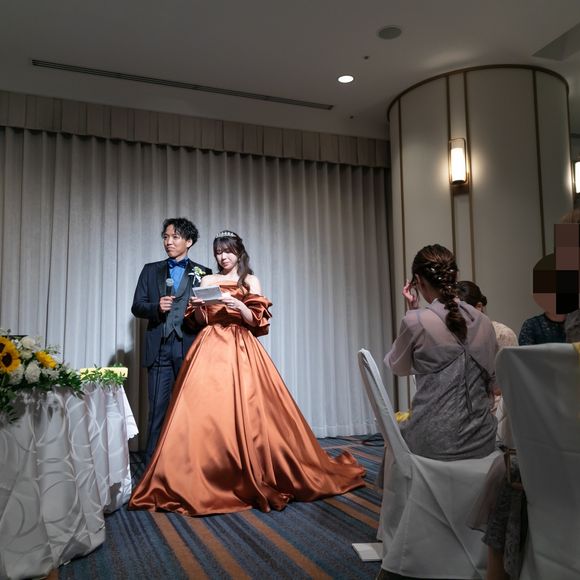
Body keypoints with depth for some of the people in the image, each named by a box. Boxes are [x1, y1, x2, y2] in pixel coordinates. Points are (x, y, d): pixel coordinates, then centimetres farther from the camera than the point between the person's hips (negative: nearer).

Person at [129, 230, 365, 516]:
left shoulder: (250, 281, 10)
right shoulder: (207, 281, 16)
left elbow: (256, 320, 2)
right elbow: (199, 320, 13)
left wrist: (238, 304, -15)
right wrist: (198, 305, -8)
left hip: (241, 350, -2)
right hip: (211, 348, 2)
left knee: (244, 412, -11)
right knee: (205, 411, -8)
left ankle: (255, 476, 1)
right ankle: (208, 478, 1)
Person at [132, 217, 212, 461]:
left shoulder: (202, 273, 10)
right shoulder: (151, 270, 15)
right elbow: (137, 306, 10)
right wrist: (157, 307, -9)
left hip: (190, 349, -1)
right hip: (160, 349, 1)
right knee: (158, 409, -1)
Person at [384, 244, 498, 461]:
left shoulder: (416, 321, -14)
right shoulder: (483, 321, 0)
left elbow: (398, 367, 5)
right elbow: (491, 381, 12)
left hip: (435, 441, -5)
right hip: (482, 439, 5)